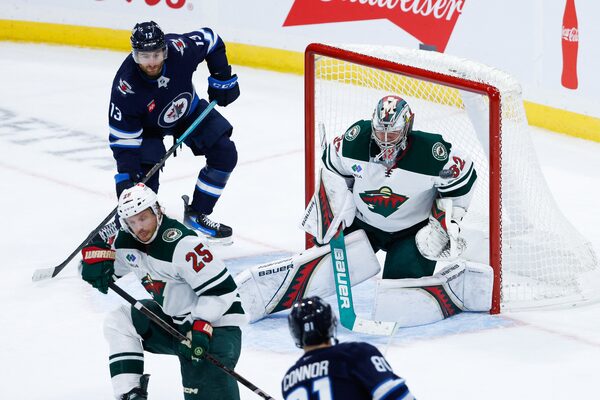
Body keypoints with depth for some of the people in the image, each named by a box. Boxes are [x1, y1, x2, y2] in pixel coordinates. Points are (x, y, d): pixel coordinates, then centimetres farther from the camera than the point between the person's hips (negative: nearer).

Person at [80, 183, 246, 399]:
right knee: (117, 322, -2)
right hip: (172, 317, 9)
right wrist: (97, 255, -10)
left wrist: (200, 328, -32)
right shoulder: (127, 240, -3)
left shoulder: (182, 244, -26)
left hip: (216, 323, -9)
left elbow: (221, 290, -26)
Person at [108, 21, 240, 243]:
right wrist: (126, 177, -37)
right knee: (145, 178, -19)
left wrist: (222, 78, -11)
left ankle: (196, 214, 9)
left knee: (225, 154, -6)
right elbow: (123, 137, -30)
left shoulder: (179, 48, -34)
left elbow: (210, 40, -10)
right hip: (147, 125, -4)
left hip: (188, 110, 4)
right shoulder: (125, 86, -38)